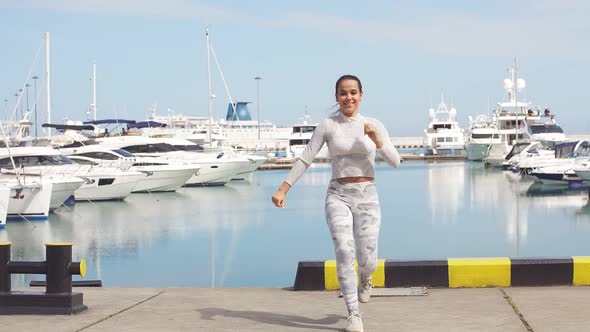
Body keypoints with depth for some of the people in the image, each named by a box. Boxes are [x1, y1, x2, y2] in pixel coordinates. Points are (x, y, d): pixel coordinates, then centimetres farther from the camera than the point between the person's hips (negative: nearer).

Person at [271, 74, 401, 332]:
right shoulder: (328, 125, 2)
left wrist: (377, 141, -16)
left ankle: (365, 279, 34)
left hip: (367, 196, 1)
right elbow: (304, 159, -1)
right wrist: (283, 189, -9)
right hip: (338, 196, -1)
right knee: (344, 250, -20)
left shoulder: (374, 125, 6)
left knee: (367, 260, -5)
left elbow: (395, 162, 1)